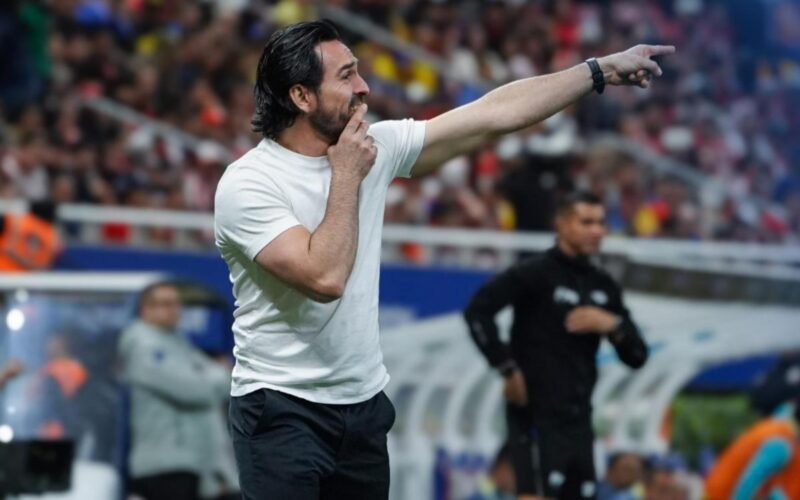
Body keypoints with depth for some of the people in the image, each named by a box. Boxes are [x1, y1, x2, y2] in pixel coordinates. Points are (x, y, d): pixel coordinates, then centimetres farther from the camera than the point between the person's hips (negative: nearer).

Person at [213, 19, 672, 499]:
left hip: (365, 405, 6)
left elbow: (494, 115, 6)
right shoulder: (246, 184, -15)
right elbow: (325, 277, -27)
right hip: (283, 411, -6)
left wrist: (603, 70, 6)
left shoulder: (375, 147, 2)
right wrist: (346, 176, -17)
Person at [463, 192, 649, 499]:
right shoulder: (535, 274, -6)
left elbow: (636, 357, 14)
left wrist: (613, 325, -6)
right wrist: (507, 368, -17)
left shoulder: (604, 286, 14)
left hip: (578, 417, 7)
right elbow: (477, 311, -17)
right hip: (536, 414, -7)